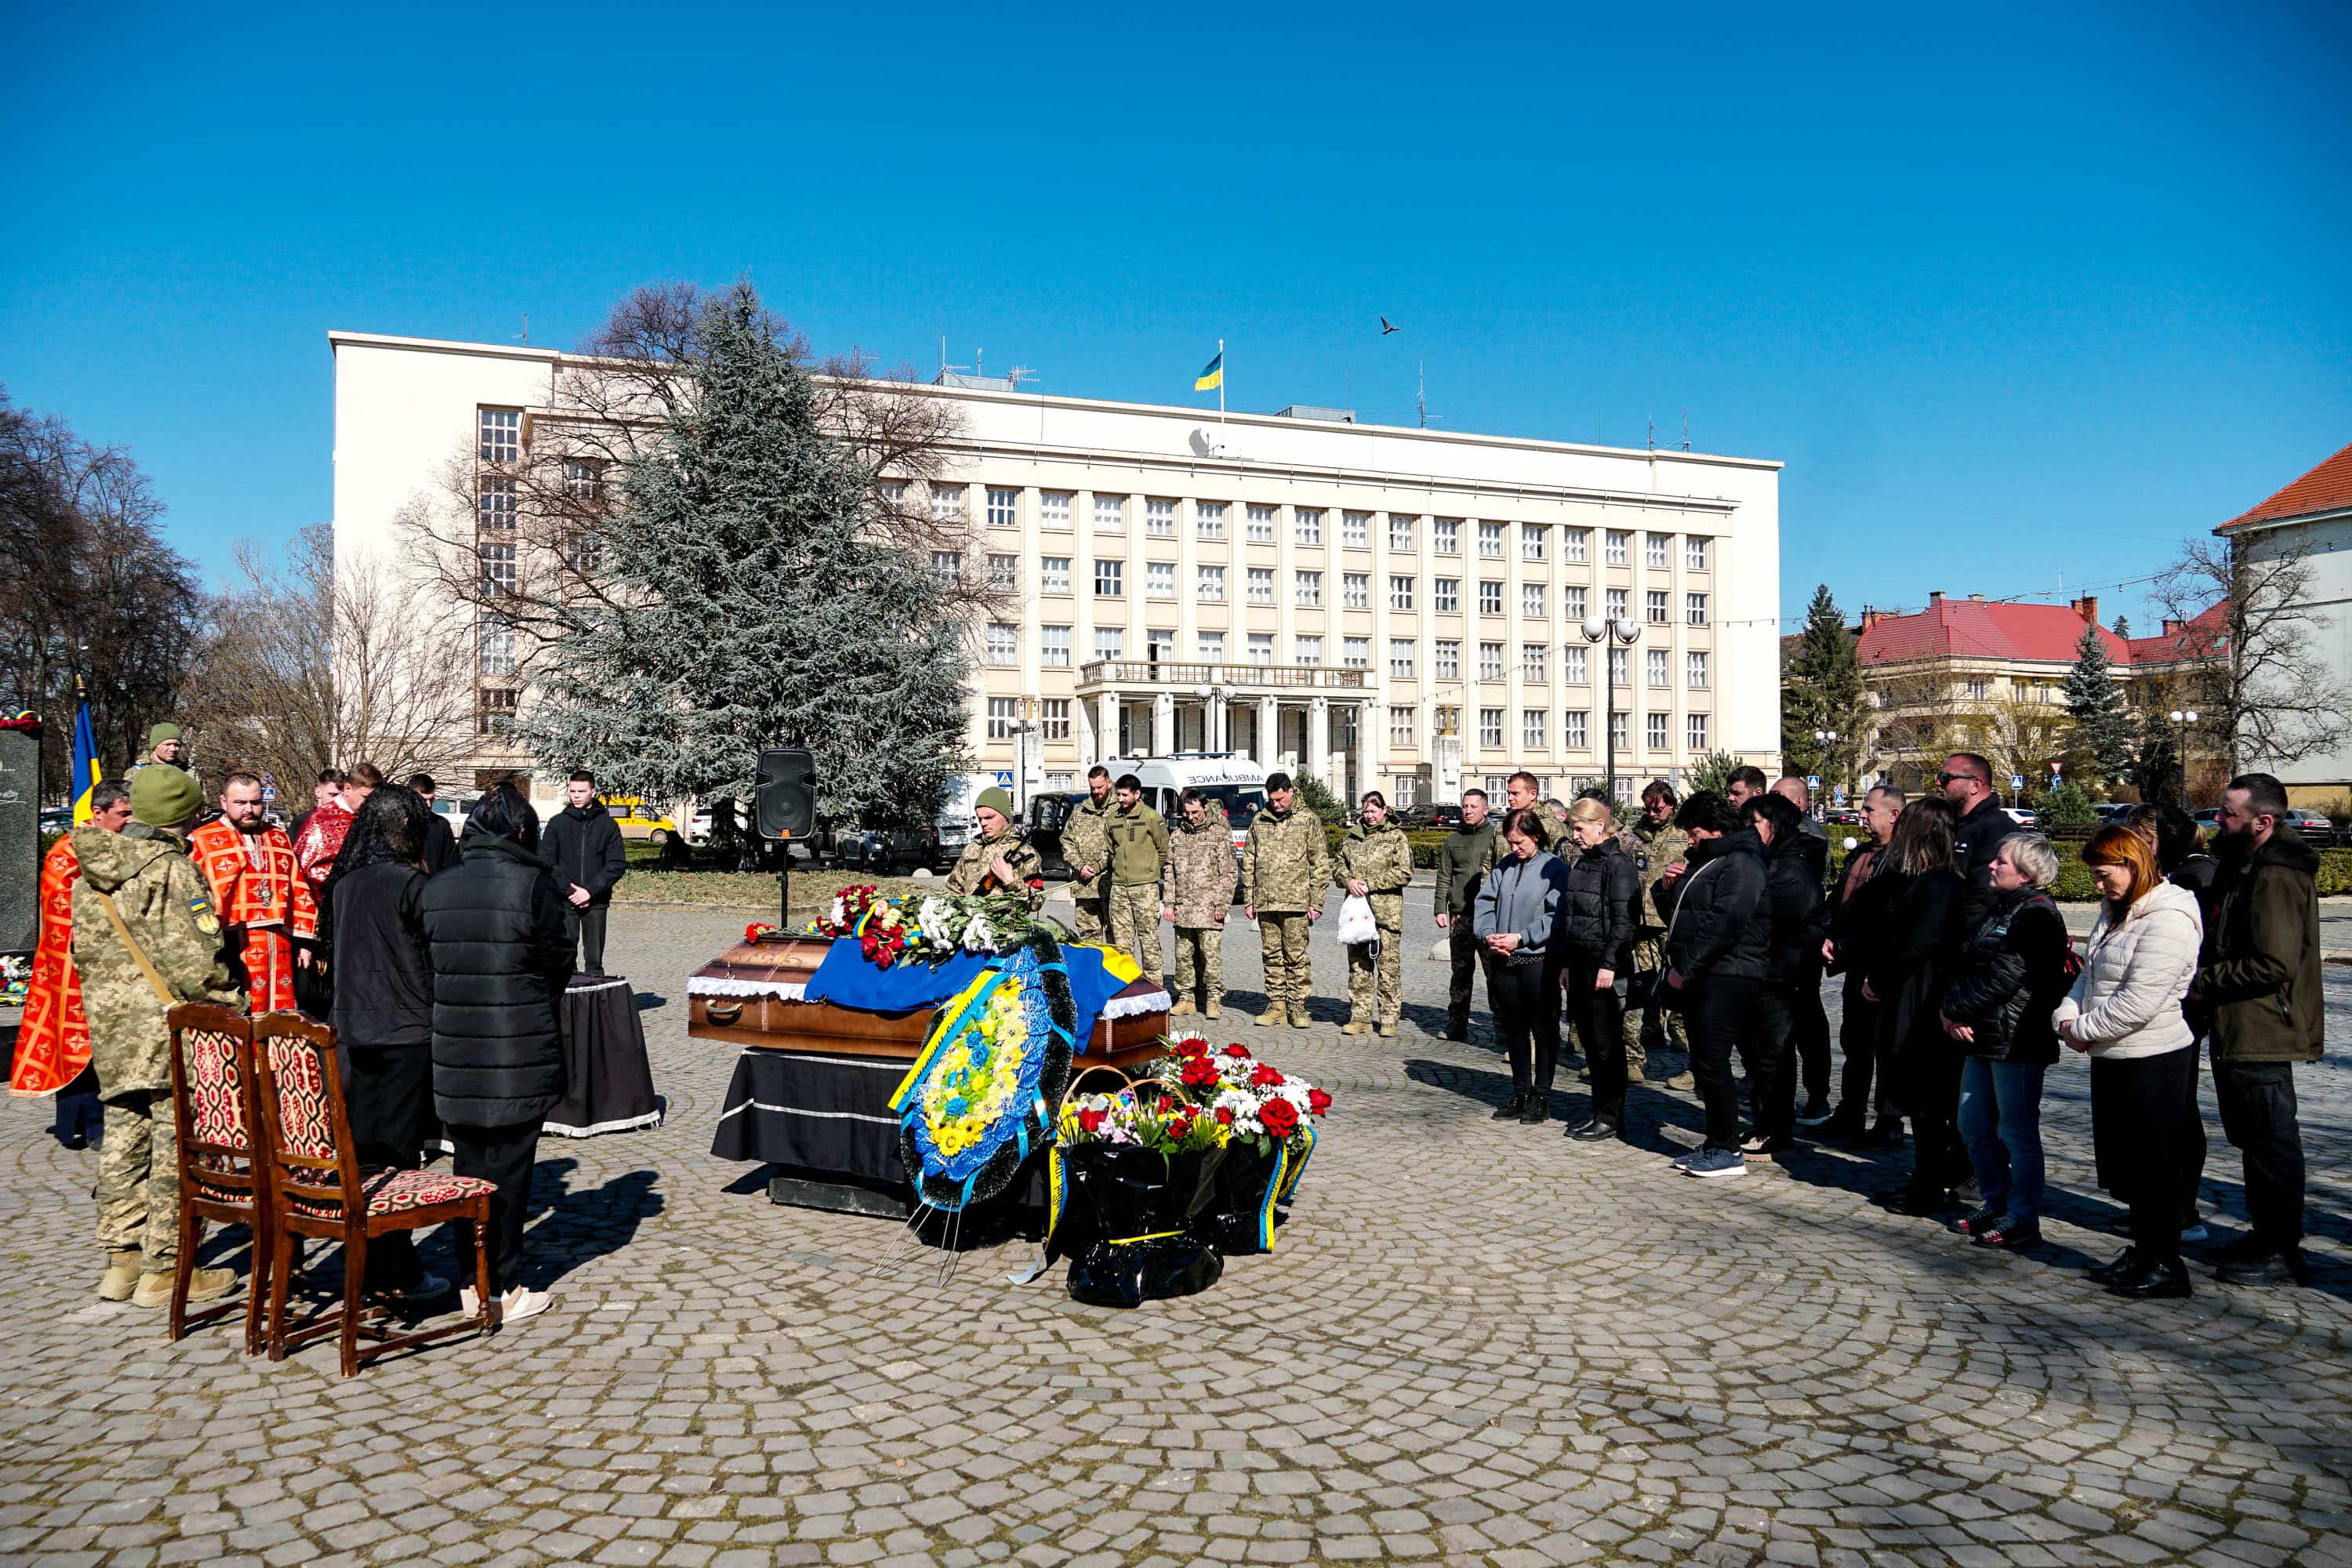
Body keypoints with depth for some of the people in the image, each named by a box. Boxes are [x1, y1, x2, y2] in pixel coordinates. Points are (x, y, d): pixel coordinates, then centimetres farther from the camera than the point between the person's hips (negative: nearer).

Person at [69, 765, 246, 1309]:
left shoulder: (91, 873, 12)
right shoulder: (172, 870, -13)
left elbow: (84, 950, 17)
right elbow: (192, 961, -18)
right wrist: (232, 1005, -8)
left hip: (110, 1027, 8)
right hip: (171, 1028, -8)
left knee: (124, 1142, 15)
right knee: (176, 1147, -1)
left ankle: (121, 1259, 23)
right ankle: (164, 1268, 4)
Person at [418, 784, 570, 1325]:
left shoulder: (434, 888, 2)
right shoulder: (532, 883, -12)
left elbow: (425, 963, 7)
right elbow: (560, 959, -4)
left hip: (454, 1054, 4)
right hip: (520, 1052, -4)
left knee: (467, 1165, 14)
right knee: (509, 1168, 5)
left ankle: (471, 1282, 22)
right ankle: (506, 1287, 12)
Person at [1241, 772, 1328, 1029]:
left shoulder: (1308, 821, 1)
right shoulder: (1259, 821, 12)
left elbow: (1320, 864, 0)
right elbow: (1248, 862, 15)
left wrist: (1316, 902, -5)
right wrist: (1248, 899, 9)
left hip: (1296, 903, -4)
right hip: (1265, 902, 4)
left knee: (1297, 956, -1)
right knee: (1271, 955, 9)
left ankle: (1298, 1005, 8)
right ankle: (1276, 1004, 17)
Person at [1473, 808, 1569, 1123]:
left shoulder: (1554, 868, -8)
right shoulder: (1504, 866, 9)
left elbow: (1556, 917, -14)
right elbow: (1484, 901, 10)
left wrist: (1520, 937, -18)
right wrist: (1488, 933, -7)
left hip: (1540, 959, -6)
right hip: (1504, 960, 6)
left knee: (1543, 1028, 4)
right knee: (1513, 1028, 14)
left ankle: (1541, 1096, 14)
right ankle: (1521, 1092, 25)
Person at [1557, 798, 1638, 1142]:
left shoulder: (1618, 863, -9)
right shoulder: (1581, 863, 17)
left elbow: (1622, 919, -15)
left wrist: (1609, 964, -19)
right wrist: (1566, 964, 18)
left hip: (1606, 965, -8)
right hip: (1580, 963, 8)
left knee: (1606, 1042, -2)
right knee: (1588, 1039, 11)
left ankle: (1611, 1118, 5)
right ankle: (1599, 1111, 19)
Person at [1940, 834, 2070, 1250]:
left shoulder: (2037, 915, -13)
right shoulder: (2001, 909, 17)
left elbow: (2002, 977, -20)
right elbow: (1968, 965, 13)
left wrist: (1956, 1011, -11)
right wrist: (1953, 1009, -4)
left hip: (2016, 1042, -9)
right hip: (1983, 1040, 9)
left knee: (2017, 1131, 0)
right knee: (1973, 1126, 15)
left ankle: (2022, 1219, 9)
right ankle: (1996, 1205, 28)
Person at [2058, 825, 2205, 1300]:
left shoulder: (2168, 920, -18)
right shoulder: (2115, 913, 13)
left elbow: (2138, 1001, -23)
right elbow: (2089, 974, 14)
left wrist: (2084, 1029, -14)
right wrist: (2067, 1015, -4)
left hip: (2153, 1061, -9)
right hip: (2113, 1058, 9)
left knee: (2152, 1163, 1)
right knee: (2123, 1162, 16)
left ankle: (2165, 1265, 12)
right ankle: (2142, 1251, 28)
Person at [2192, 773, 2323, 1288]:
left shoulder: (2276, 878, -20)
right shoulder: (2246, 867, 14)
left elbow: (2273, 965, -26)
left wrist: (2204, 982, -16)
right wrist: (2204, 977, 8)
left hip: (2261, 1033, -11)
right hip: (2240, 1030, 11)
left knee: (2271, 1142, 0)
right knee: (2255, 1138, 20)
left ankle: (2282, 1252, 10)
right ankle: (2266, 1233, 32)